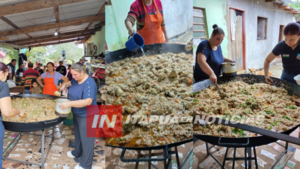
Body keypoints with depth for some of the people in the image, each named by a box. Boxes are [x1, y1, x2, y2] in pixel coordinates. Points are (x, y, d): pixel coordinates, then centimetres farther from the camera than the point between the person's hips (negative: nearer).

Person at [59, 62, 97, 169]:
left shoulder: (89, 84, -28)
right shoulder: (76, 79, -1)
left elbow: (87, 101, -37)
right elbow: (71, 83, 23)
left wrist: (69, 104, -40)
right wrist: (66, 85, 1)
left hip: (86, 116, -9)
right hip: (77, 113, 9)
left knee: (86, 139, 4)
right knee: (78, 135, 27)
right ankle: (77, 152, 50)